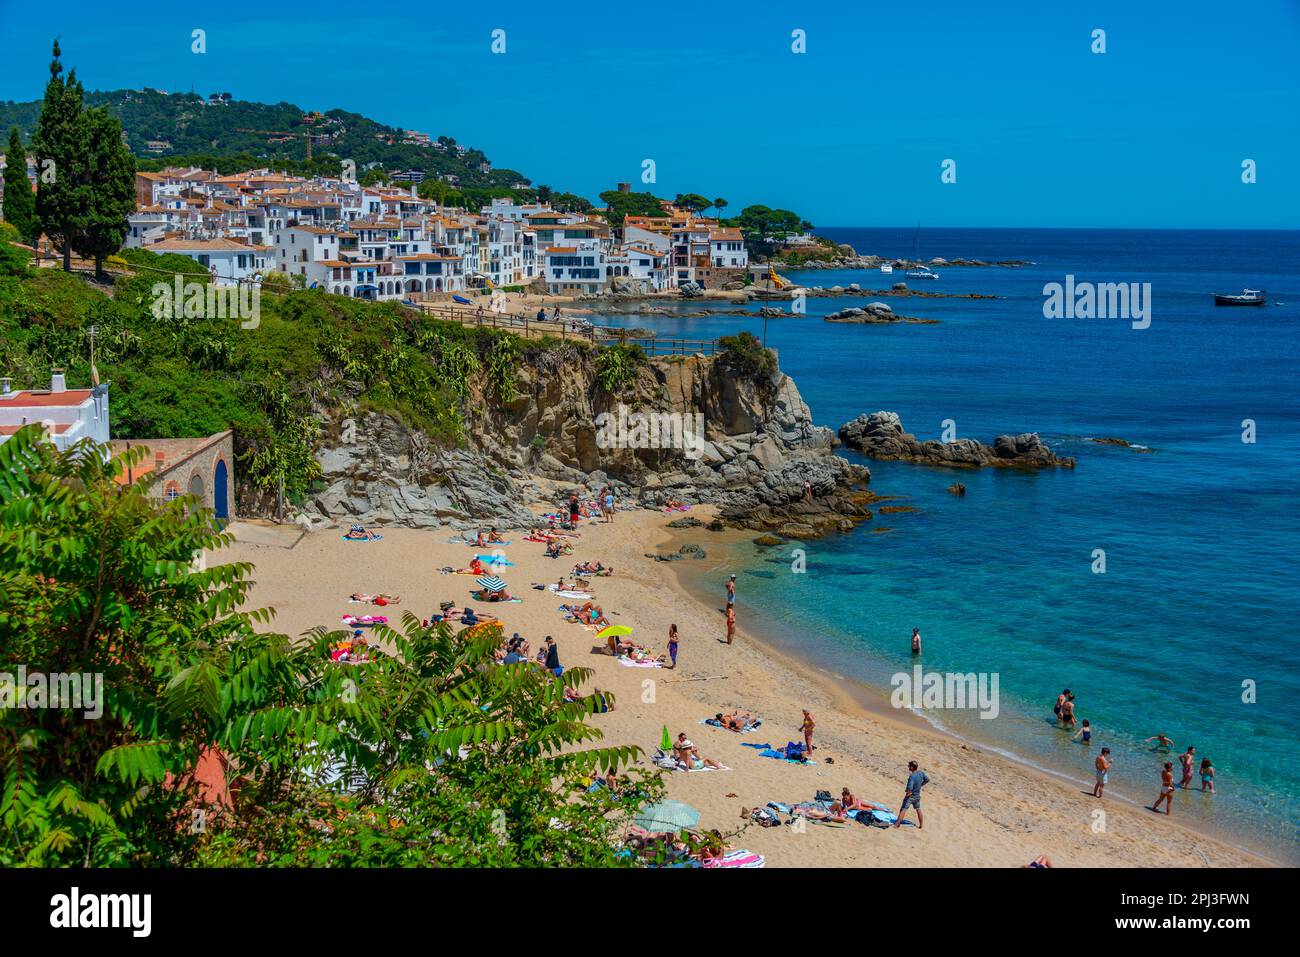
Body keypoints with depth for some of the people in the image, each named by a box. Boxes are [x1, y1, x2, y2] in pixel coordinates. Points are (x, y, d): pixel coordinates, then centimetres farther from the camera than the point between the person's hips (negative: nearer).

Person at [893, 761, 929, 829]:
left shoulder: (912, 776, -28)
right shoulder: (921, 773, -7)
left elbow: (910, 788, -33)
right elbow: (927, 780, 10)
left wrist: (907, 794, -16)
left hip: (911, 796, -7)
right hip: (917, 795, 7)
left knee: (903, 809, -2)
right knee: (918, 809, 22)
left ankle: (896, 824, -1)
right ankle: (921, 825, 31)